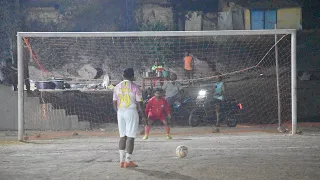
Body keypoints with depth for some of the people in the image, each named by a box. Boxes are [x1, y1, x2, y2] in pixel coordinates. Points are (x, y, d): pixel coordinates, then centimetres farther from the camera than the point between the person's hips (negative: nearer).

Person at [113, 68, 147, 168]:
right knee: (130, 136, -2)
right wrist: (143, 116, 0)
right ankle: (128, 161, -4)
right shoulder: (134, 87, -6)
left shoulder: (117, 87, 7)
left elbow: (114, 103, 9)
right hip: (131, 111, -5)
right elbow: (139, 103, -7)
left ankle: (122, 161, 8)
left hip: (120, 112, 5)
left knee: (122, 136, 11)